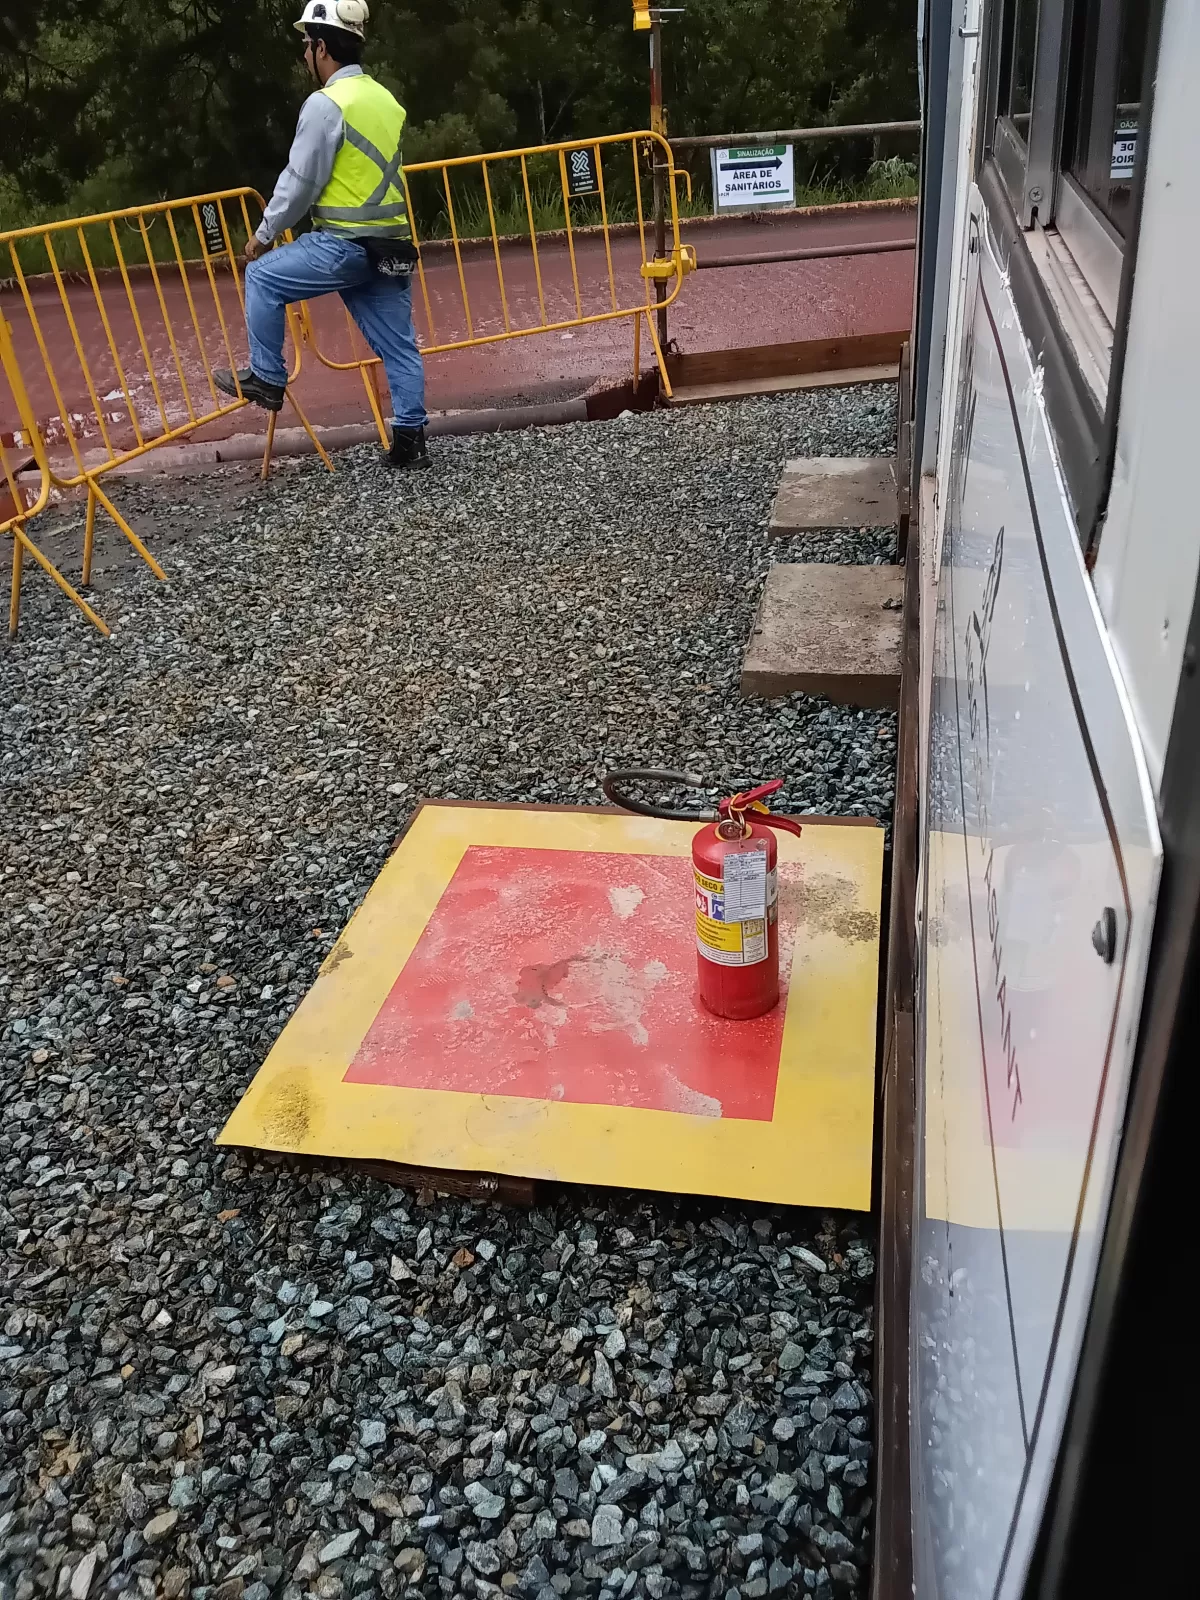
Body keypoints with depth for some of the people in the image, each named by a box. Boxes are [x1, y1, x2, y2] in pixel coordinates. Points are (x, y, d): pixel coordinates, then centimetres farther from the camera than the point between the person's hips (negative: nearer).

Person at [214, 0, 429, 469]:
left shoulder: (326, 103, -10)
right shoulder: (384, 98, 16)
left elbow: (301, 181, -9)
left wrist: (264, 233, 4)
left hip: (346, 244, -8)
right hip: (389, 244, 8)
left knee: (263, 277, 9)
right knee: (398, 345, 7)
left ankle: (266, 380, 14)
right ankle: (410, 438, 8)